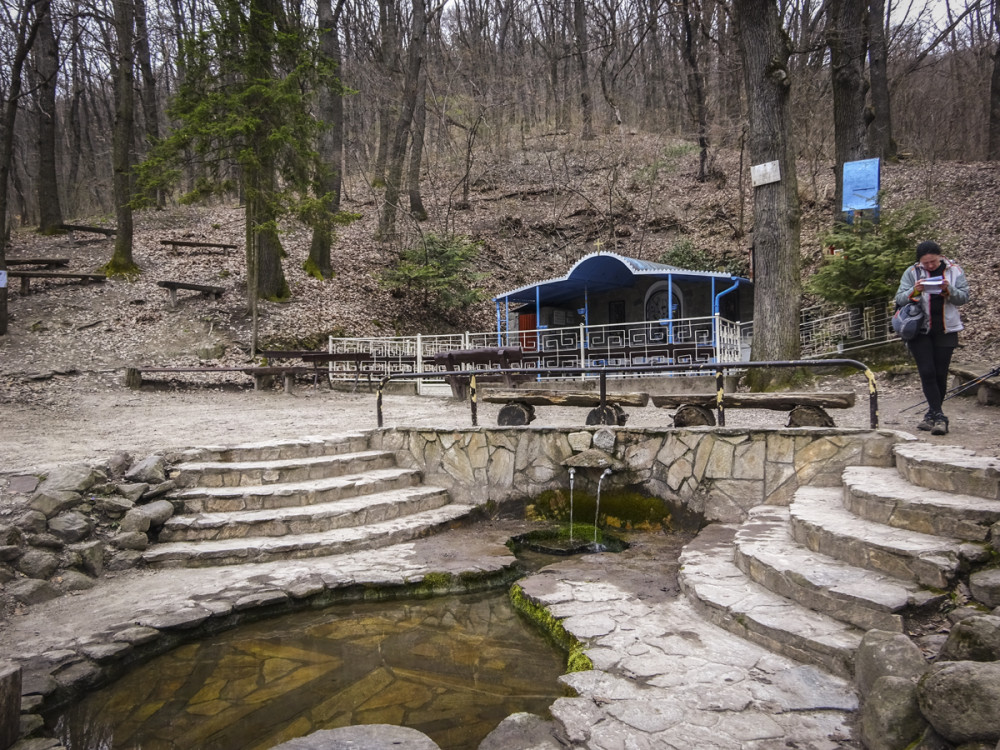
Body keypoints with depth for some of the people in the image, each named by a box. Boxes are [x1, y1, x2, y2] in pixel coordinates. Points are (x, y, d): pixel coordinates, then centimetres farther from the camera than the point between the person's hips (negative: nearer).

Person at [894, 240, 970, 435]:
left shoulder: (954, 270, 3)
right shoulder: (912, 272, 1)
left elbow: (964, 297, -1)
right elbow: (899, 298, -4)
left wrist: (949, 291, -21)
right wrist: (914, 292, -24)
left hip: (945, 330, 1)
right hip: (920, 330, -1)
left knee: (940, 374, 3)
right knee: (927, 373, -9)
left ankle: (932, 415, 15)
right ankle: (939, 417, -8)